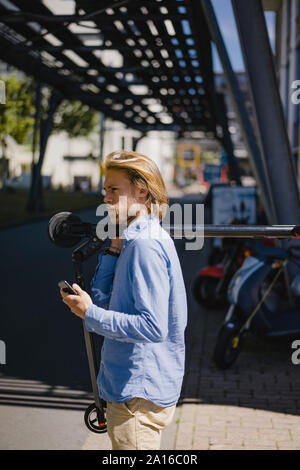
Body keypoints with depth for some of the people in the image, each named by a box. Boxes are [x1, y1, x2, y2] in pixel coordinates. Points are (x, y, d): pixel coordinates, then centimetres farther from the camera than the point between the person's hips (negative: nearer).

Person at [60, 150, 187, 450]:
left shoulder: (145, 245, -20)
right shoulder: (137, 240, 11)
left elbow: (153, 327, -26)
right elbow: (102, 297, 10)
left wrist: (90, 314, -20)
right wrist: (115, 247, 2)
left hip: (140, 395, -10)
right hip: (136, 388, 10)